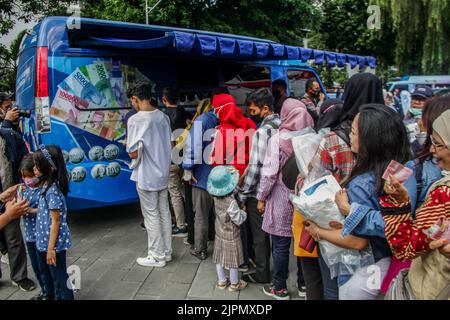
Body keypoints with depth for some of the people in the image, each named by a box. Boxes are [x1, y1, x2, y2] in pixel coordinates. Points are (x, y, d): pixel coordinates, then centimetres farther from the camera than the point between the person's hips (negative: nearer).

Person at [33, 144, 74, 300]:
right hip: (44, 241, 10)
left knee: (59, 278, 4)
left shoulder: (53, 190, -23)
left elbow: (55, 220, -22)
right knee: (46, 273, 26)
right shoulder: (47, 185, 4)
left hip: (54, 243, -10)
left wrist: (51, 248, -20)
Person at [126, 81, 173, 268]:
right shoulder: (164, 117, 2)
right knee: (164, 213, 15)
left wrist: (129, 147, 3)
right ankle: (166, 252, 26)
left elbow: (133, 154, -17)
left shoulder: (136, 120, -17)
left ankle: (157, 256, 16)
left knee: (151, 216, 5)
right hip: (163, 173, 7)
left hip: (146, 176, -6)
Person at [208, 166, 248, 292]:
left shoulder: (216, 197, -11)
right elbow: (239, 220, -22)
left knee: (219, 258, 18)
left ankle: (222, 281, 34)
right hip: (231, 236, -7)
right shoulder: (231, 202, -31)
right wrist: (244, 212, -4)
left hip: (219, 233, 7)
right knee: (233, 260, 11)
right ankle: (234, 284, 28)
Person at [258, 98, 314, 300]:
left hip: (282, 197, -4)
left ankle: (280, 289, 18)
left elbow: (270, 172, -11)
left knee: (280, 244, 7)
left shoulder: (278, 139, -12)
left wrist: (261, 197, -1)